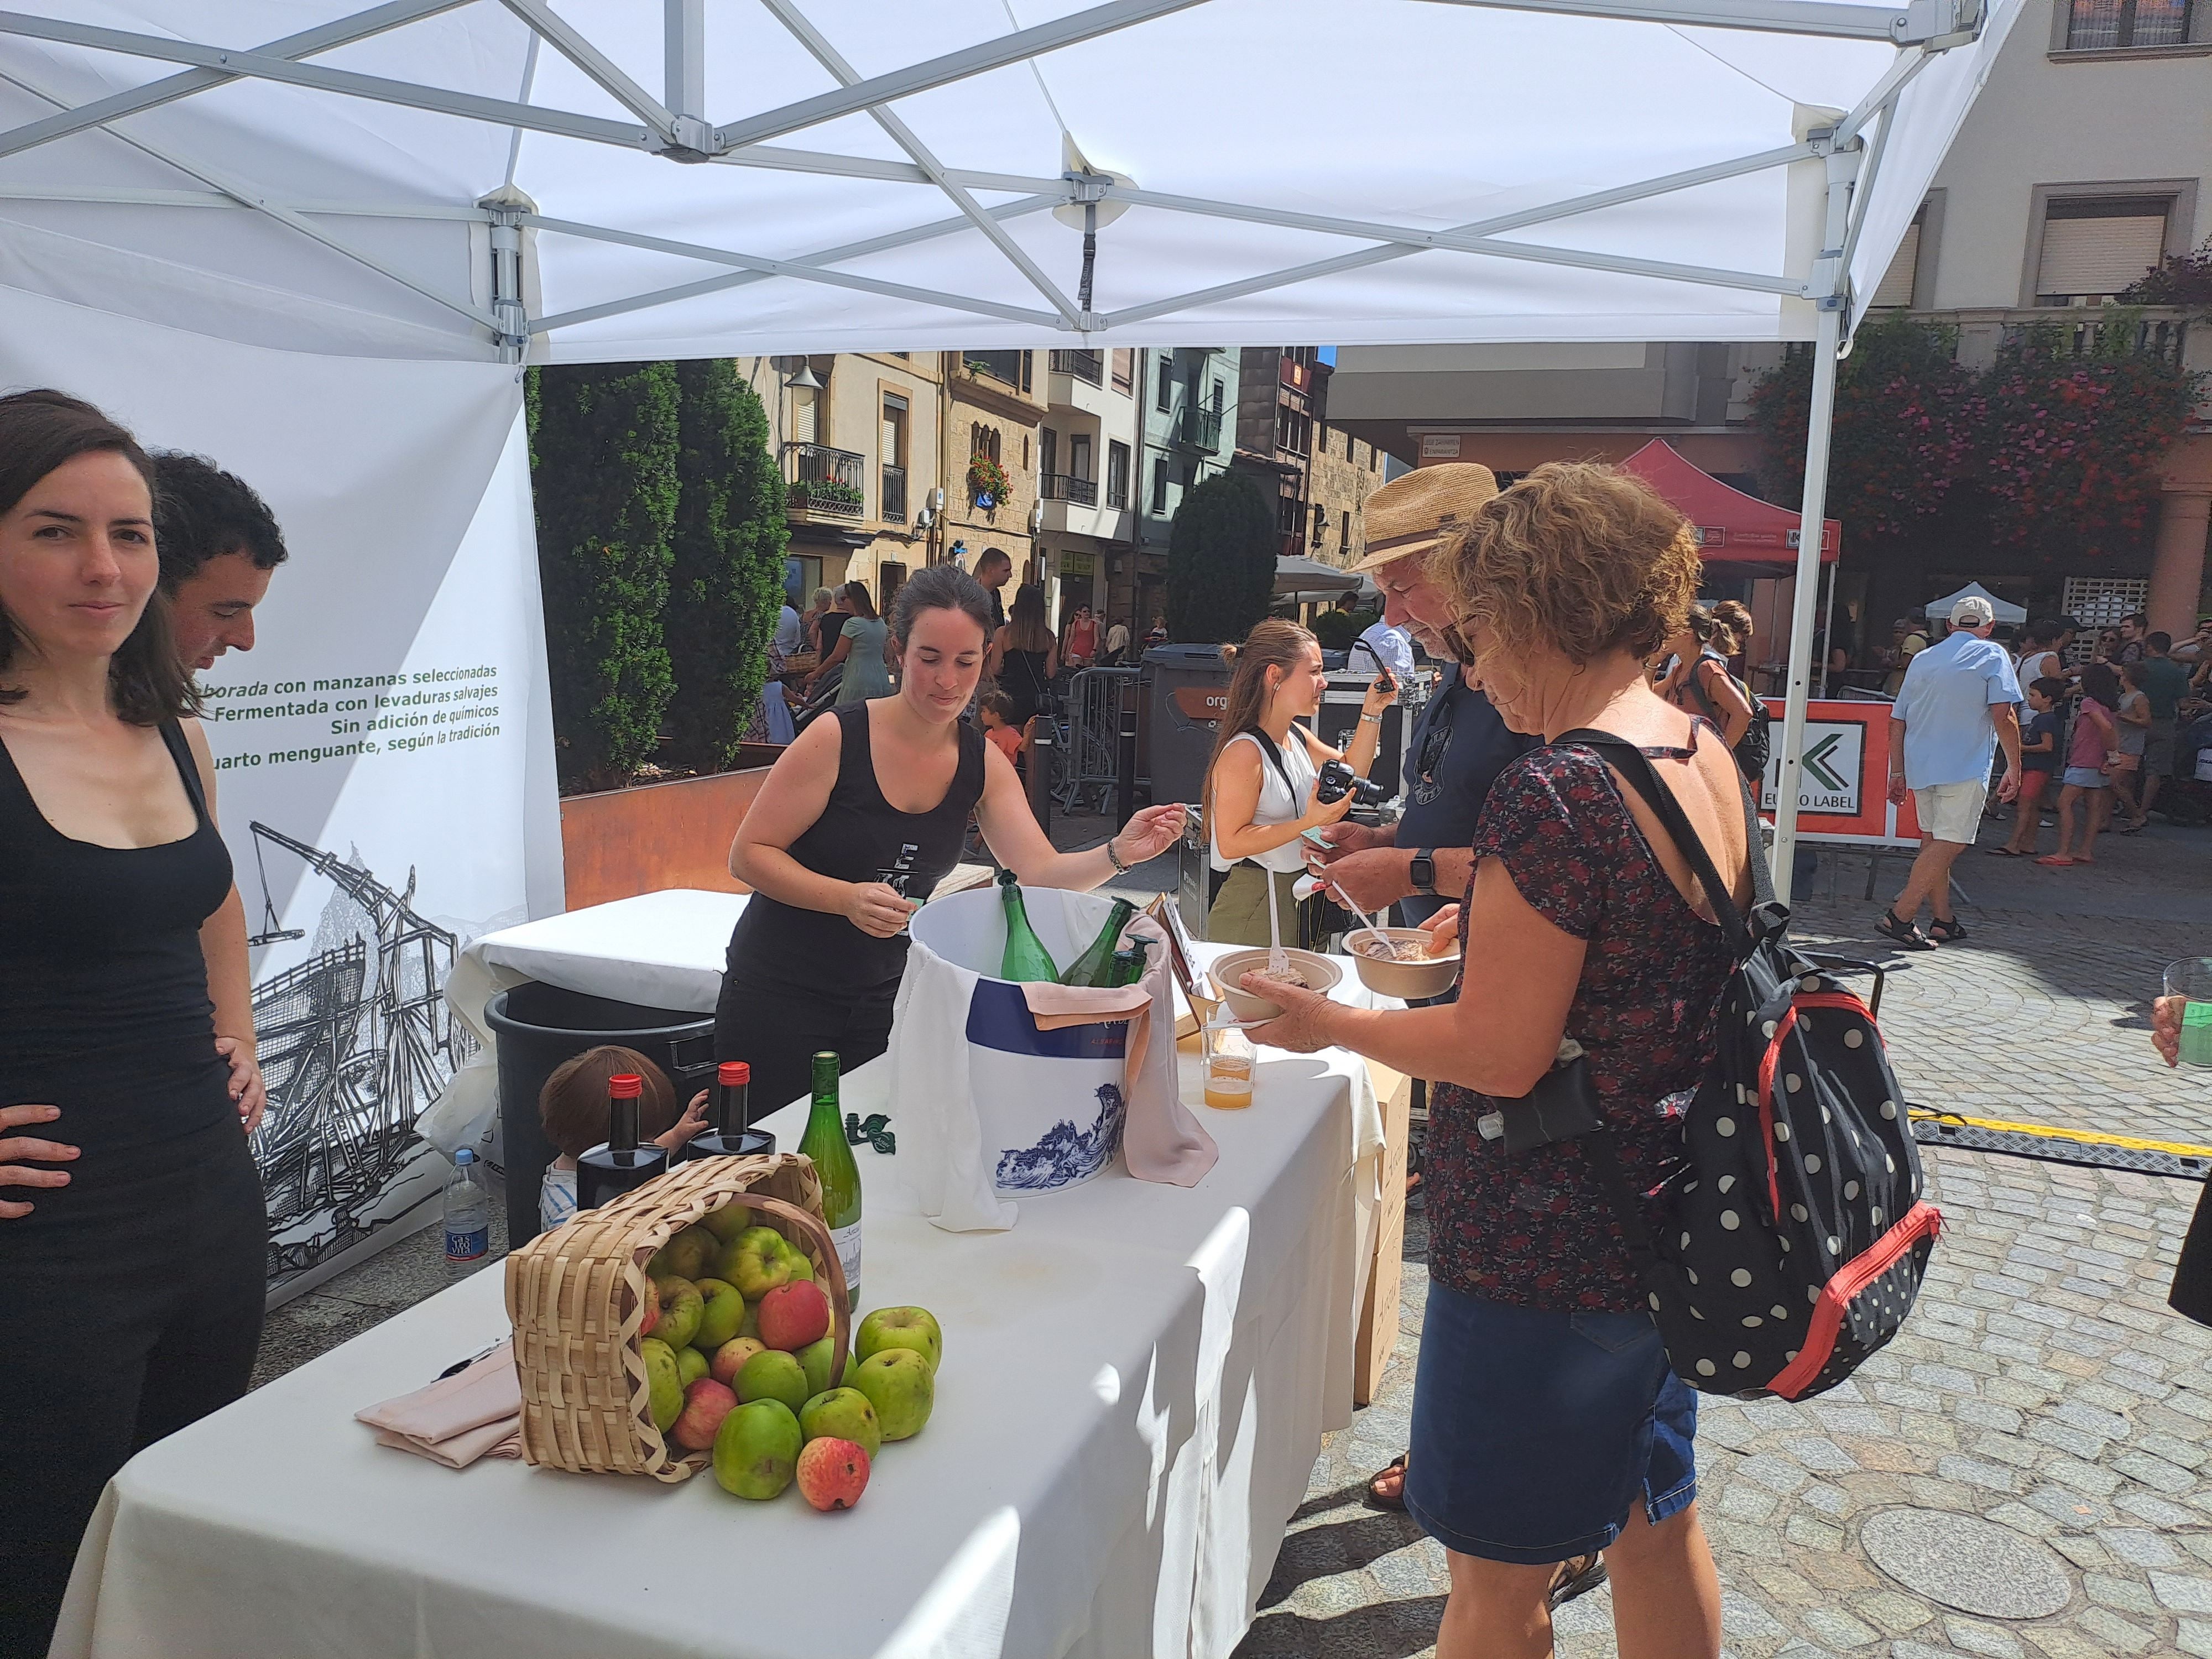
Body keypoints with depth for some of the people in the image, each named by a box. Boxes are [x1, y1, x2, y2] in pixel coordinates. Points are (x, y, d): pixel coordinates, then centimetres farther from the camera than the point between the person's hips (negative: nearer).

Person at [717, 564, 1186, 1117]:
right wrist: (848, 898, -30)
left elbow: (1041, 874, -8)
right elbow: (748, 855, -15)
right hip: (780, 994, -4)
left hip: (885, 997, 4)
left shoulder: (983, 762, -2)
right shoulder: (839, 738, -17)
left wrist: (1118, 854, -28)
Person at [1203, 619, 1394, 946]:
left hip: (1296, 893, 9)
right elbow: (1230, 843, -23)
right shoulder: (1244, 753, -20)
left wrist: (1372, 712, 12)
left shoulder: (1298, 737, 8)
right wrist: (1309, 823, -27)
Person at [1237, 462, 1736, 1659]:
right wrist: (1494, 927, 14)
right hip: (1664, 1221, 9)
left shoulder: (1552, 794, -26)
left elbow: (1500, 1055, -23)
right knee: (1656, 1524, 26)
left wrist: (1329, 1024, -10)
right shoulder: (1705, 759, 3)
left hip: (1543, 1246, -9)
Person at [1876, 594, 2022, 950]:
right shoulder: (1993, 656, -1)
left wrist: (1898, 771, 18)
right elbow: (2003, 717, -11)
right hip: (1965, 769, -6)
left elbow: (1897, 722, 13)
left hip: (1920, 767, 6)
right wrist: (2014, 768, -5)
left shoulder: (1922, 659, 14)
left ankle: (1943, 921, 19)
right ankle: (1900, 916, -15)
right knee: (1948, 844, -6)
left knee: (1933, 840, 15)